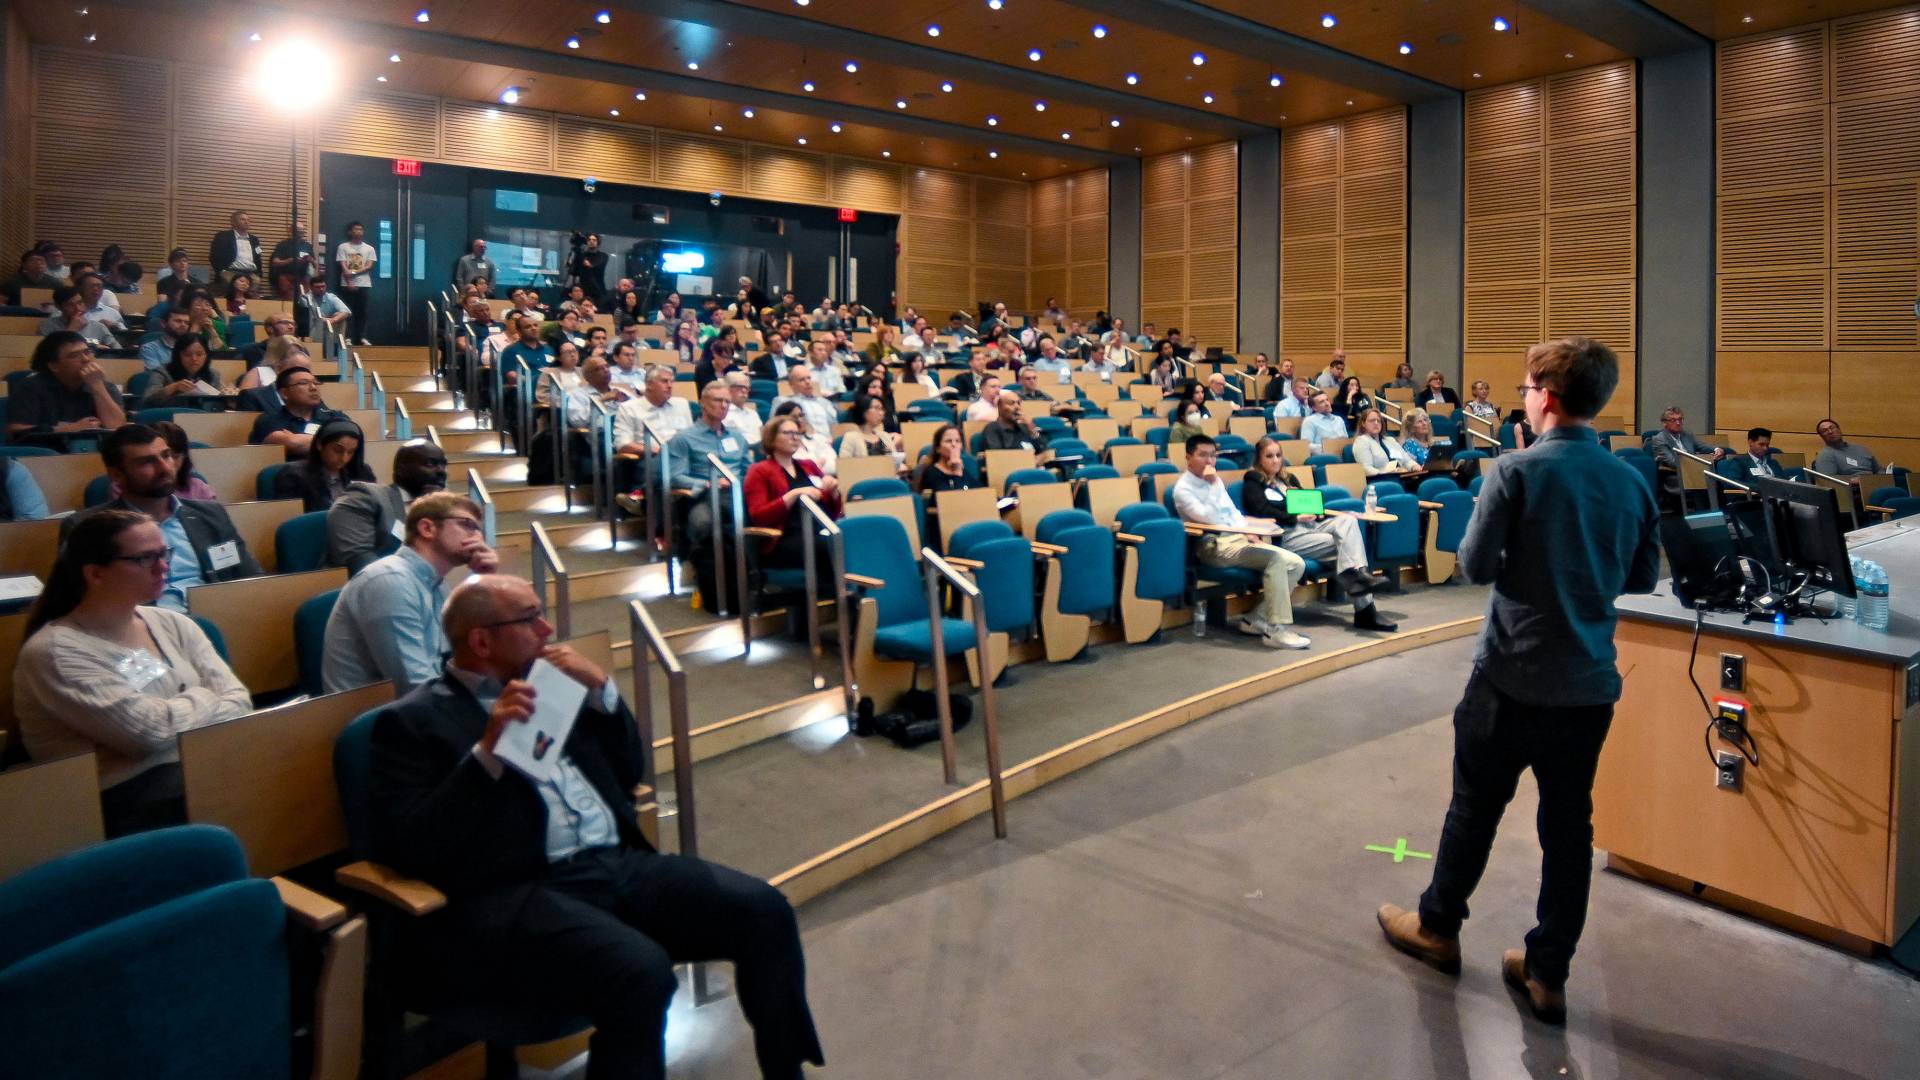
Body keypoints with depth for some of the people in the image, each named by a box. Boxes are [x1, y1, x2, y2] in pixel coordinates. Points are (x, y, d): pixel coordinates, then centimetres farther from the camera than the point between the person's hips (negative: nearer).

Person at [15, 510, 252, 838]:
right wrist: (202, 698, 3)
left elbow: (239, 701, 5)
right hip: (126, 801, -7)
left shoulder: (172, 624, 13)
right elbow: (152, 729, -14)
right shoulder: (54, 650, -6)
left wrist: (179, 718, -12)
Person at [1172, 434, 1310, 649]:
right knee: (1275, 558, -29)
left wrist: (1248, 533, 5)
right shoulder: (1183, 488, -5)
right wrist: (1213, 486, -15)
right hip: (1215, 545, -8)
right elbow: (1209, 519, -17)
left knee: (1296, 563, -8)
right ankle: (1276, 630, -28)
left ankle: (1257, 619, -6)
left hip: (1238, 537, 8)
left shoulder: (1214, 481, 19)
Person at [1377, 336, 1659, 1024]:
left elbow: (1475, 565, -13)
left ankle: (1438, 927, 31)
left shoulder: (1516, 471, -15)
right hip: (1590, 684, 4)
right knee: (1569, 825, 12)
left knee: (1475, 807, 12)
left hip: (1514, 677, -4)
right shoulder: (1631, 483, 2)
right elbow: (1643, 577, 10)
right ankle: (1547, 974, 22)